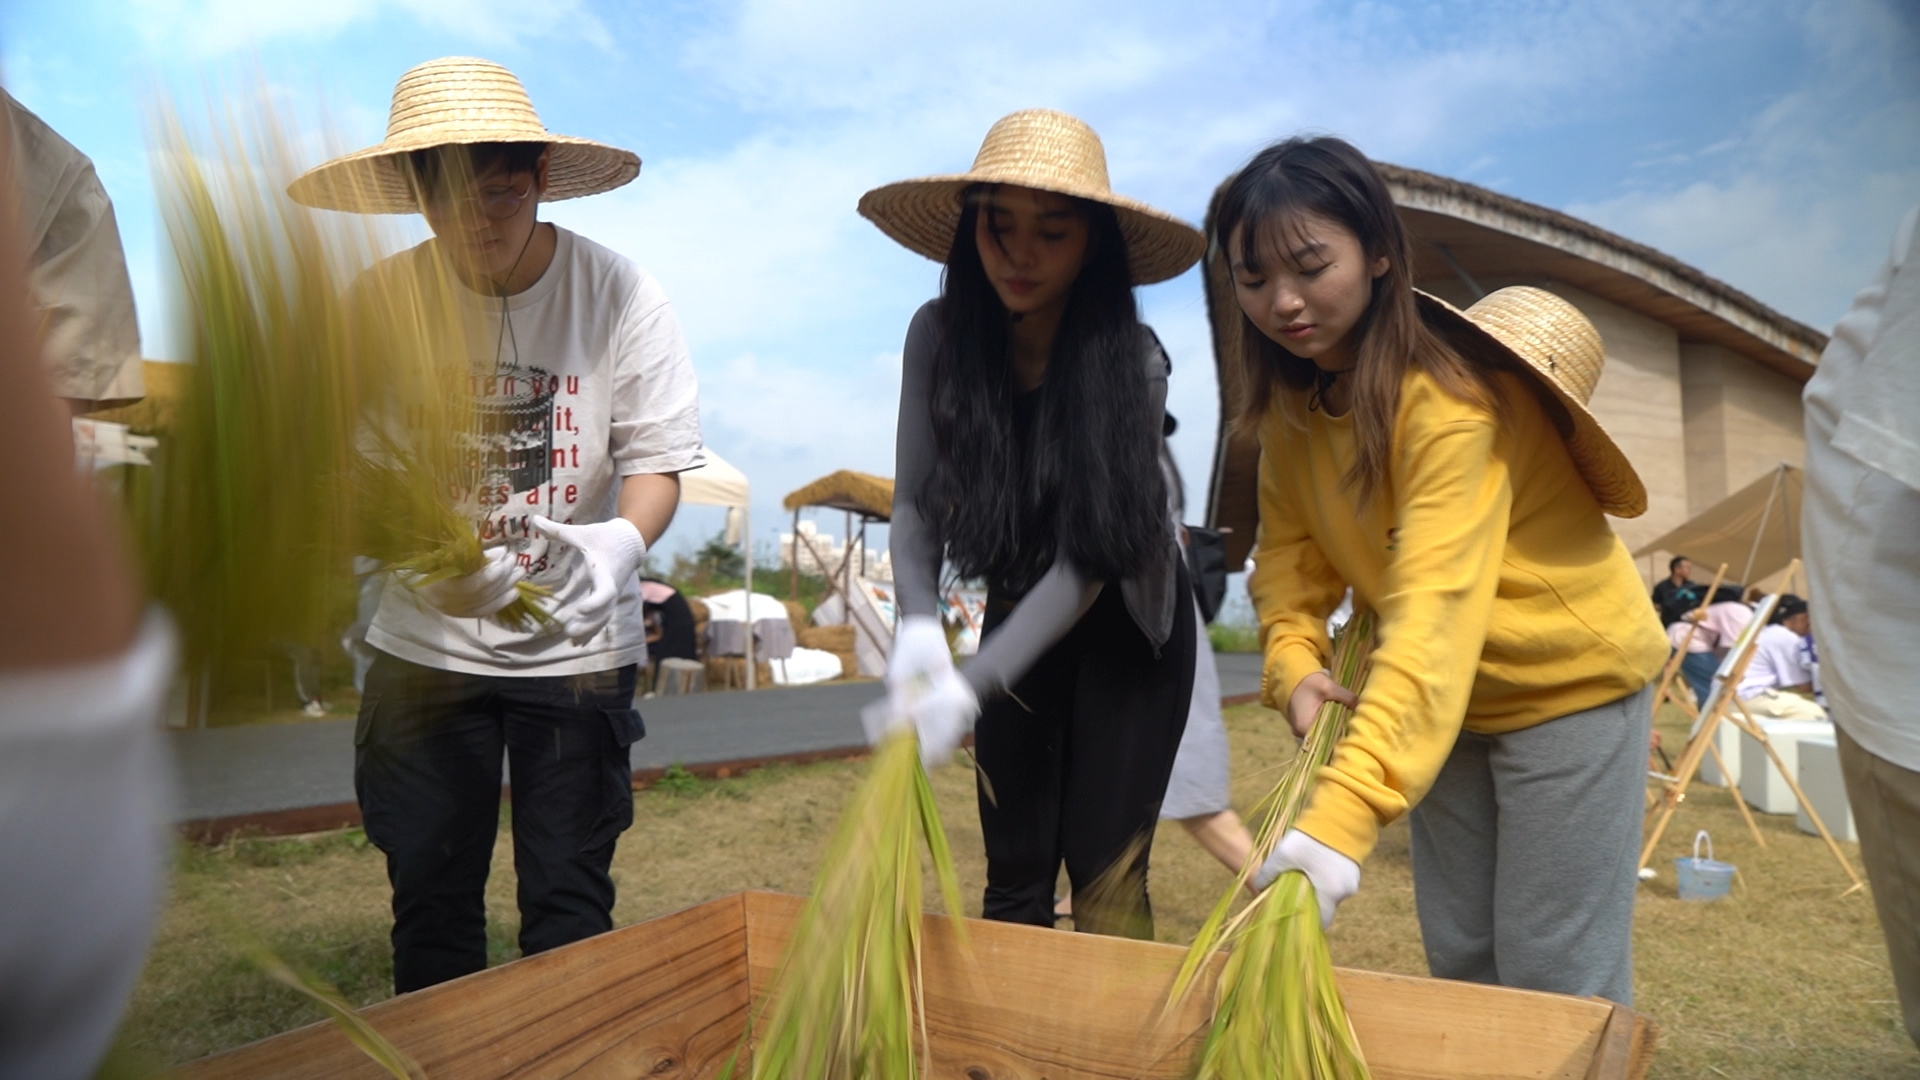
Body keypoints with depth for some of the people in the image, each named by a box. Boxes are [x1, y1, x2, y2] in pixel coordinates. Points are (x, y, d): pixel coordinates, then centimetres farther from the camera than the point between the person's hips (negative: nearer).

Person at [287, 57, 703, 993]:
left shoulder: (617, 295, -11)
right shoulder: (383, 301, -8)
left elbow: (656, 460, -9)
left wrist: (620, 544, -32)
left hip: (577, 644, -1)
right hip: (425, 641, 1)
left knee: (568, 901, 7)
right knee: (429, 895, 13)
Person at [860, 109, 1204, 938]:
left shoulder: (1129, 362, -24)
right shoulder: (940, 336, -14)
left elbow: (1086, 561, -27)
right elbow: (915, 503, -12)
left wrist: (973, 684, -36)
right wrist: (917, 619, -32)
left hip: (1125, 627, -2)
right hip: (1015, 616, 3)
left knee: (1105, 873, -3)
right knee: (1014, 872, 6)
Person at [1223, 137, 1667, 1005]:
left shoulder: (1452, 396, -29)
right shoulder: (1293, 397, -5)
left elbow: (1435, 613, -40)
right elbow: (1288, 546, 1)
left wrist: (1342, 817, -49)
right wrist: (1293, 660, -20)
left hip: (1569, 681, -7)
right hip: (1452, 699, 7)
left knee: (1555, 983, -1)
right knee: (1460, 963, 14)